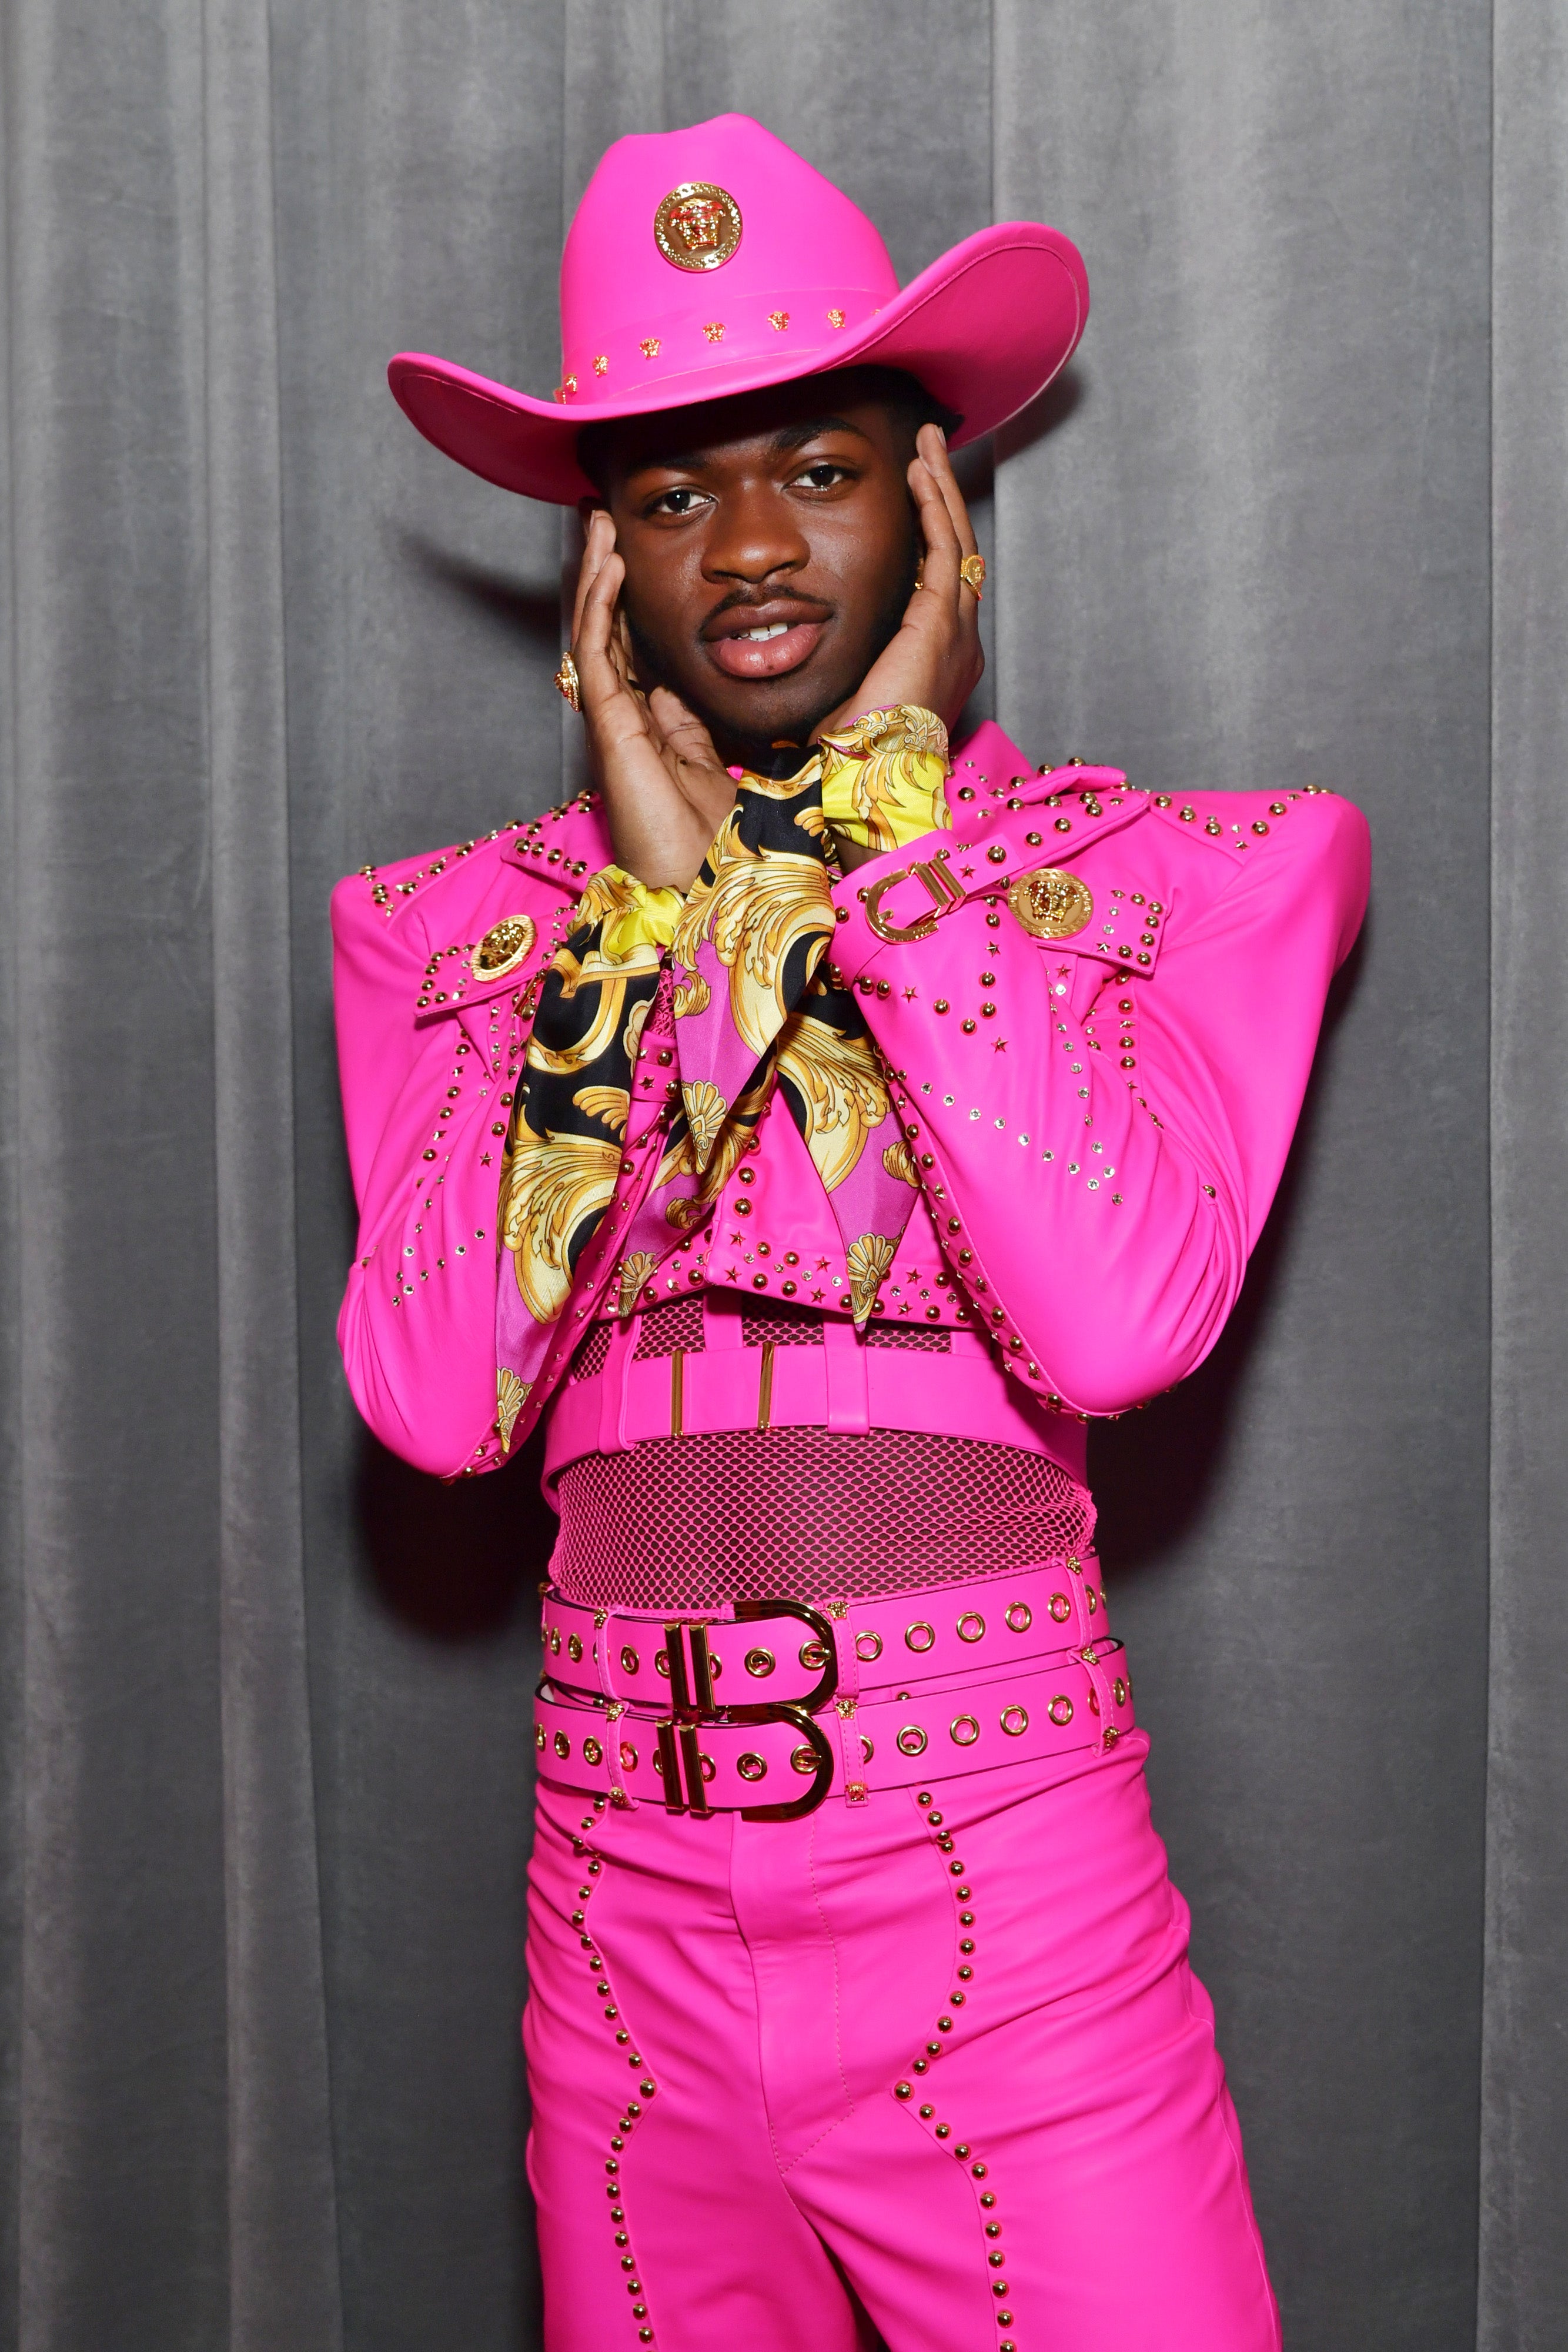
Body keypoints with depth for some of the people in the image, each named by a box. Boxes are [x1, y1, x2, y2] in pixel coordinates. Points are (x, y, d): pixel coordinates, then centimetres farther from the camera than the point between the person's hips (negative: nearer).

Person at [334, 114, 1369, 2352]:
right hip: (626, 1915, 3)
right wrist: (648, 896, -10)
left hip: (1012, 1919, -2)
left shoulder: (1191, 870, -2)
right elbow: (432, 1399, -10)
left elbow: (1117, 1320, -19)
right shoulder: (452, 924, 4)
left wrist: (882, 822, -12)